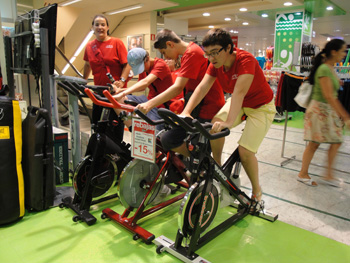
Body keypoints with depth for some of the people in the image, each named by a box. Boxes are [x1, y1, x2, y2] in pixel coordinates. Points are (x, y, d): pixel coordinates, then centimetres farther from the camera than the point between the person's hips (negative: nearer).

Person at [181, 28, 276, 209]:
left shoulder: (245, 60, -31)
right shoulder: (216, 64, -11)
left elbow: (239, 92, -43)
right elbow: (202, 87, -21)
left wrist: (229, 122, -54)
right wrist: (186, 112, -35)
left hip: (261, 107, -6)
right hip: (238, 103, 6)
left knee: (245, 151, -16)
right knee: (214, 125, -18)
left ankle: (257, 192, 10)